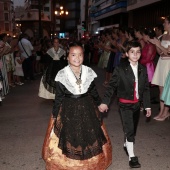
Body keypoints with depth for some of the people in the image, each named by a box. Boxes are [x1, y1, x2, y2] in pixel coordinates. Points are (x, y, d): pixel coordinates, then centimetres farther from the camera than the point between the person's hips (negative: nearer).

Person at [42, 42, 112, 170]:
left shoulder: (89, 72, -5)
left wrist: (100, 104, 20)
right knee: (68, 141, 8)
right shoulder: (62, 75, -10)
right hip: (68, 111, -2)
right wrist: (54, 115, -1)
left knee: (89, 138, 14)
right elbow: (59, 97, -4)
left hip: (87, 109, 3)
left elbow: (93, 92, 9)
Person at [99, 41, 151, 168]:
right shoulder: (120, 69, -11)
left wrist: (148, 106, 6)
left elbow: (146, 88, 6)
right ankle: (132, 157, 5)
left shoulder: (143, 69, 2)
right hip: (125, 104, -5)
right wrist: (105, 102, -15)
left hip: (137, 104, 5)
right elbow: (112, 86, -9)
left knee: (133, 130, 18)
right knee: (129, 130, -7)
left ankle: (127, 144, 43)